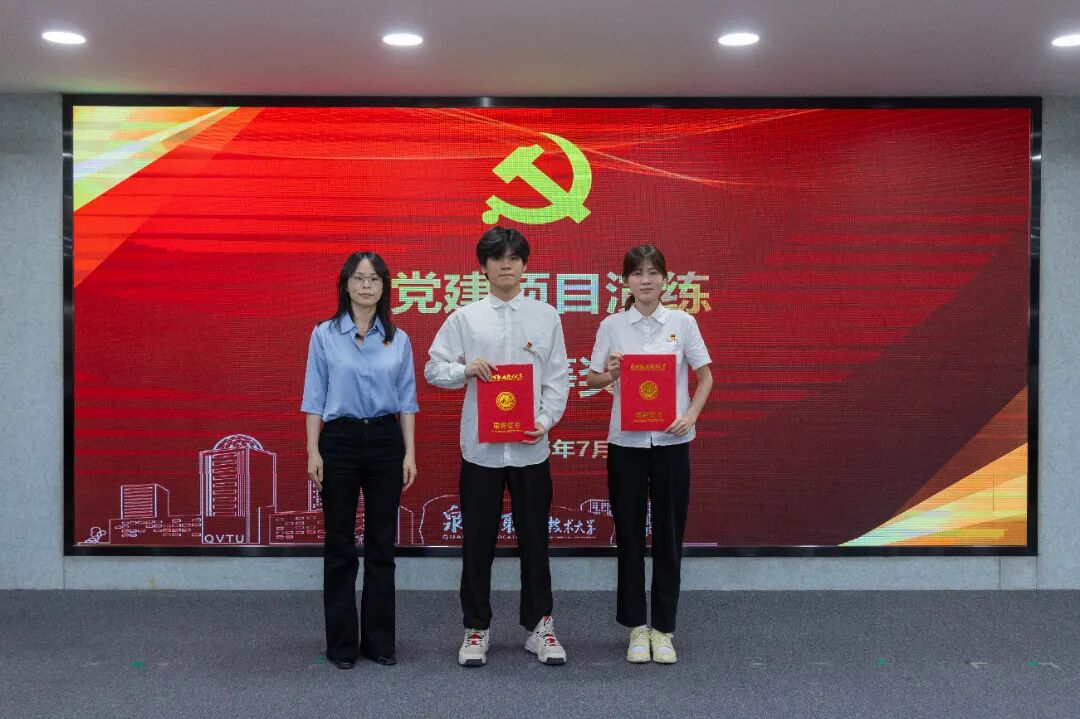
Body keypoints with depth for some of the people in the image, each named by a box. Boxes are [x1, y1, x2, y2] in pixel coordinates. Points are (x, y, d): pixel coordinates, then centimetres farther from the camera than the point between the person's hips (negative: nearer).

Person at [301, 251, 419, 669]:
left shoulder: (398, 340, 6)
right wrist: (313, 452, -7)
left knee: (381, 545, 7)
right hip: (339, 441, -2)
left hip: (385, 441, 2)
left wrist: (410, 453, 1)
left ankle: (379, 640, 18)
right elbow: (315, 398, 0)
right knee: (340, 546, 5)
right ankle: (341, 643, 16)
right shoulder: (324, 335, 1)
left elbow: (406, 400, 7)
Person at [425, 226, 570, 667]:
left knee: (534, 540, 9)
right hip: (480, 446, 0)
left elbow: (557, 377, 3)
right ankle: (476, 628, 21)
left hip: (530, 446, 0)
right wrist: (466, 370, -15)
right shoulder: (464, 318, 2)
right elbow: (433, 369, 4)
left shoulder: (546, 316, 4)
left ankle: (539, 626, 22)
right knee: (478, 542, 7)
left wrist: (547, 420, -11)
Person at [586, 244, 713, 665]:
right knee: (629, 535, 7)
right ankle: (637, 626, 21)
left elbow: (705, 376, 5)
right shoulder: (611, 326, 1)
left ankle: (663, 628, 19)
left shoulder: (683, 323, 0)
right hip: (626, 441, 0)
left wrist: (691, 416, -10)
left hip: (670, 441, 0)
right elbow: (592, 380, 6)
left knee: (669, 535, 6)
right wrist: (609, 373, -15)